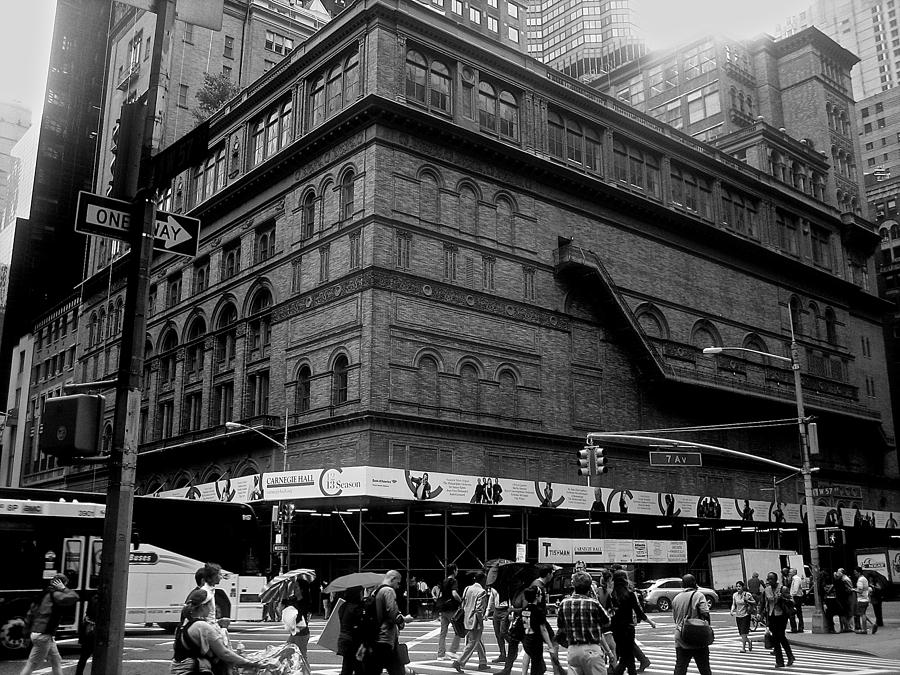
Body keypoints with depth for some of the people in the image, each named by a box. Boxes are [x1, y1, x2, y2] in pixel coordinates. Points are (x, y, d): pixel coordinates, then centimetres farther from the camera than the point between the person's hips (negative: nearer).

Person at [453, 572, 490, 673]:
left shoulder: (467, 589, 6)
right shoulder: (482, 592, -16)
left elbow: (463, 605, 11)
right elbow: (479, 610, -21)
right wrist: (481, 624, -13)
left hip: (467, 620, 8)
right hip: (475, 622, -8)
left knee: (479, 643, 19)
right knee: (472, 644, 1)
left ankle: (483, 663, 26)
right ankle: (459, 662, -3)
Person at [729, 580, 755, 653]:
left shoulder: (747, 594, -9)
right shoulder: (735, 595, 3)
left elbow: (754, 602, 0)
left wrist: (747, 600, -18)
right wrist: (732, 611, -5)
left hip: (745, 615, -5)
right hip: (738, 615, 5)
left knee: (744, 632, -9)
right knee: (741, 633, 9)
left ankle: (743, 648, 0)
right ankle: (749, 642, 34)